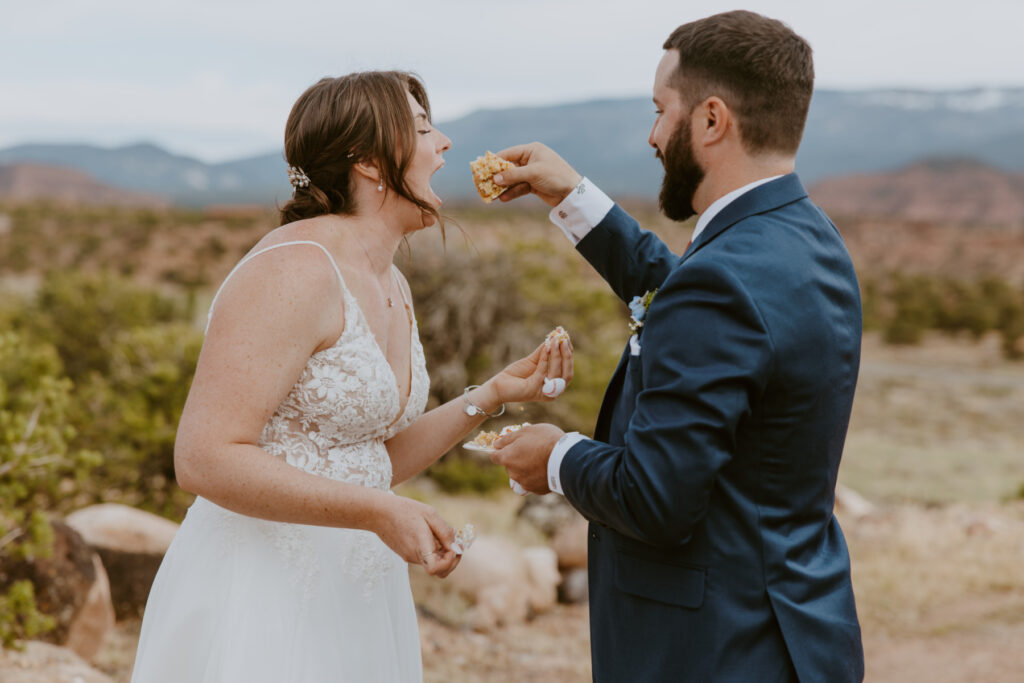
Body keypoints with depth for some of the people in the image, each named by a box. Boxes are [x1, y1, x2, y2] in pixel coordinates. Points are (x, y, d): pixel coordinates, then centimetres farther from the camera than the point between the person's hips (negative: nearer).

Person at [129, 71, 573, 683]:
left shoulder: (392, 287, 9)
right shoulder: (293, 270, -18)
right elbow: (206, 459, -23)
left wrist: (493, 395, 5)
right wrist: (381, 513, -26)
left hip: (353, 589, 9)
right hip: (263, 593, -8)